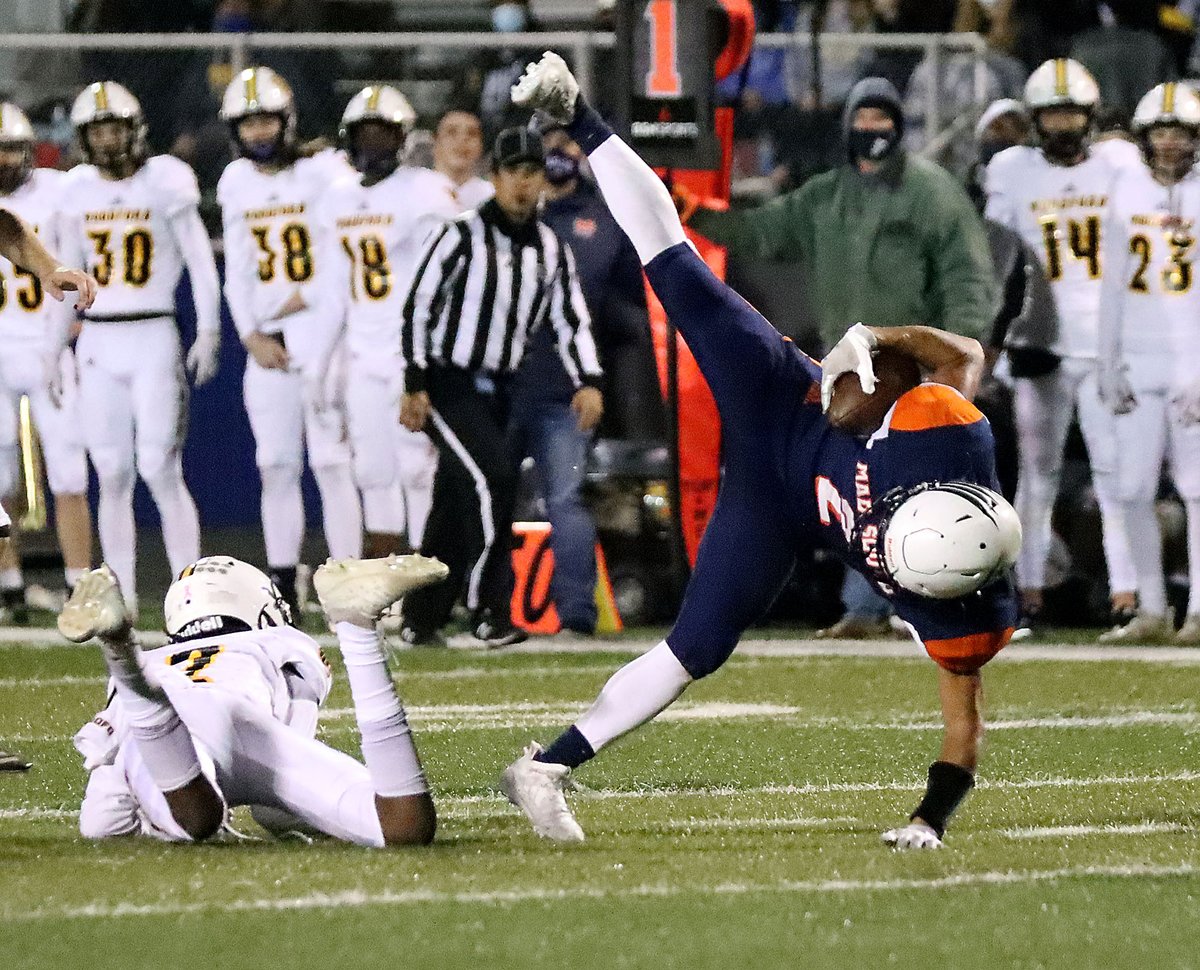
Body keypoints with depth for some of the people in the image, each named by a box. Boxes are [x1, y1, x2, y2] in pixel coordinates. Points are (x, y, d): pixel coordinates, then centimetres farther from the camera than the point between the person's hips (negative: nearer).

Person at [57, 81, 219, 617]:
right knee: (112, 475, 4)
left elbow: (201, 262, -2)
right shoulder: (78, 190, 9)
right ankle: (121, 599, 7)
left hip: (154, 337, -4)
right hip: (98, 343, 4)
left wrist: (209, 332, -10)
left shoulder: (164, 181, -3)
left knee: (160, 469, -10)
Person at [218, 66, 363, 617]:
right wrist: (253, 338, 3)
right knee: (276, 464, 5)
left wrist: (302, 298, -12)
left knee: (331, 461, -9)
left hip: (320, 327, -5)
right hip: (266, 340, 5)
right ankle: (281, 586, 10)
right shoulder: (236, 184, 12)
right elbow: (237, 272, 13)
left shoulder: (323, 173, -5)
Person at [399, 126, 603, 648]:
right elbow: (418, 307, -11)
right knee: (493, 475, -22)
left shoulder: (552, 249, 7)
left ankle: (421, 619, 18)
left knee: (456, 507, 9)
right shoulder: (463, 237, -11)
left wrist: (587, 382, -13)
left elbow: (571, 320, 4)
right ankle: (489, 611, -17)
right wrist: (414, 386, -15)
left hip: (496, 390, 6)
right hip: (447, 386, -6)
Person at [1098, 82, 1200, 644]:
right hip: (1139, 361, 4)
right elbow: (1114, 287, 14)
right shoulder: (1127, 194, 10)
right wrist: (1109, 366, 9)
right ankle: (1152, 612, 9)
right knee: (1134, 491, 1)